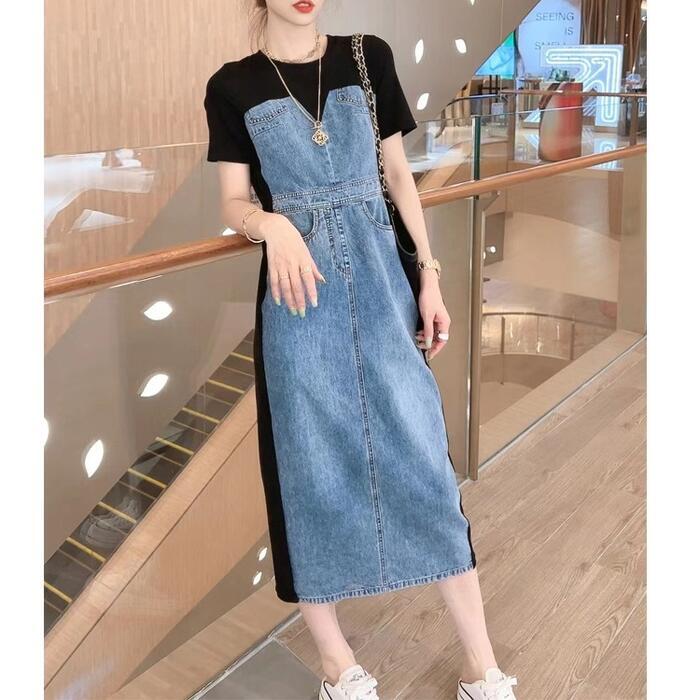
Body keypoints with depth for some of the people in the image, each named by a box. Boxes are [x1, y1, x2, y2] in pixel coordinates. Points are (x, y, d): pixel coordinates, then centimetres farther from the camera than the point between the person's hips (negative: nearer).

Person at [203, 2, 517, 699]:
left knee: (423, 458, 0)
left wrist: (429, 275, 4)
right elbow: (233, 204, 1)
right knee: (311, 470, 3)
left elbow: (399, 174, 10)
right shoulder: (233, 86, 3)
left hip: (379, 281, 1)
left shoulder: (368, 57, 8)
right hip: (299, 294, -1)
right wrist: (272, 224, -23)